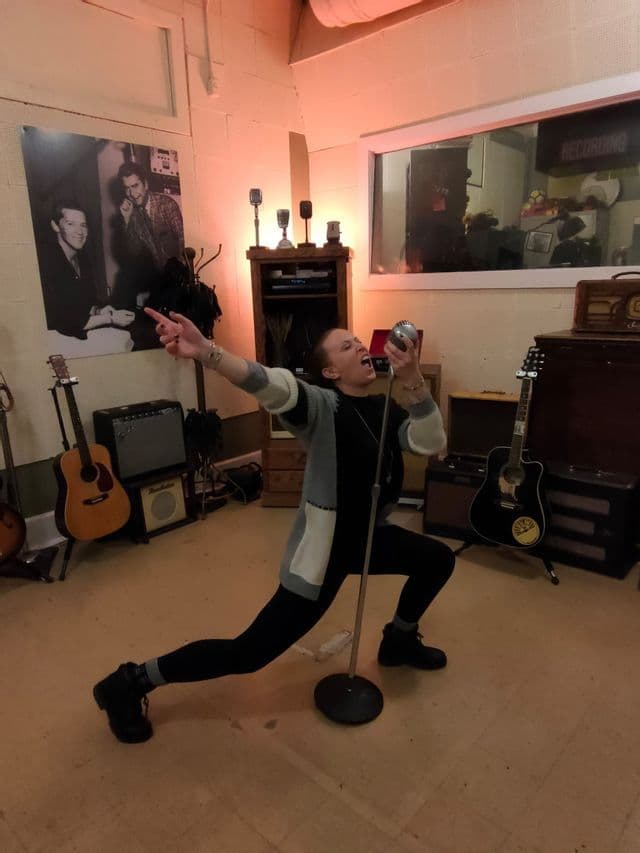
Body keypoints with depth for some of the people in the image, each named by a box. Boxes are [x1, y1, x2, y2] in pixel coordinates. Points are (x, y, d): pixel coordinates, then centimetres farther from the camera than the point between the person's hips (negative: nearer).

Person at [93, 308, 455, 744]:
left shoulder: (385, 409, 1)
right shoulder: (322, 405, -21)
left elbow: (431, 442, -14)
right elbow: (271, 385, -41)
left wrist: (413, 381, -29)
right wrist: (205, 351, -59)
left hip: (367, 538, 9)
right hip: (322, 549, -8)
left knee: (439, 559, 23)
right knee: (249, 653, -6)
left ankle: (399, 641, 45)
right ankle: (131, 682, 11)